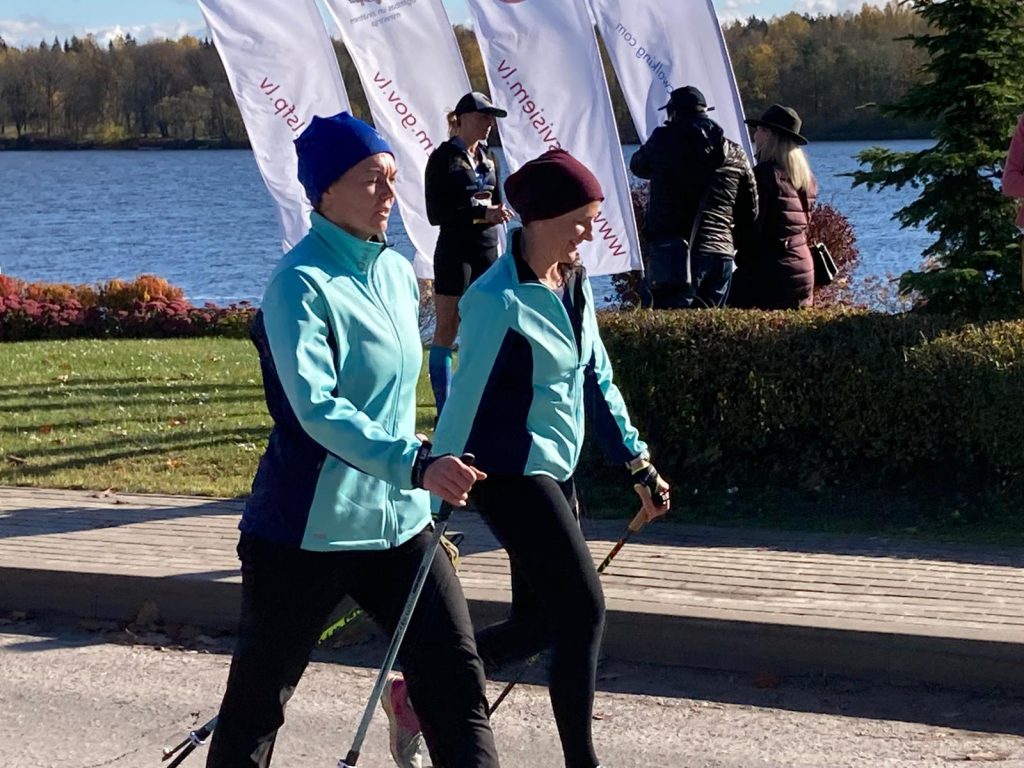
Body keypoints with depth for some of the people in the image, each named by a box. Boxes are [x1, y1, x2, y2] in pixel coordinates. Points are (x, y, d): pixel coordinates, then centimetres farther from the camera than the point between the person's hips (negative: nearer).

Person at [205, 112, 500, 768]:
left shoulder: (397, 273, 9)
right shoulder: (301, 284, -15)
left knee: (457, 678, -1)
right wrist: (415, 465, -38)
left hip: (399, 520, 7)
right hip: (306, 531, -7)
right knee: (258, 699, 6)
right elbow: (316, 408, -28)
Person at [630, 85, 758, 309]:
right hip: (722, 256, 5)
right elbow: (750, 214, 12)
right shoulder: (736, 156, 10)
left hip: (674, 256, -5)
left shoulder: (663, 141, -1)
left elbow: (638, 166, 18)